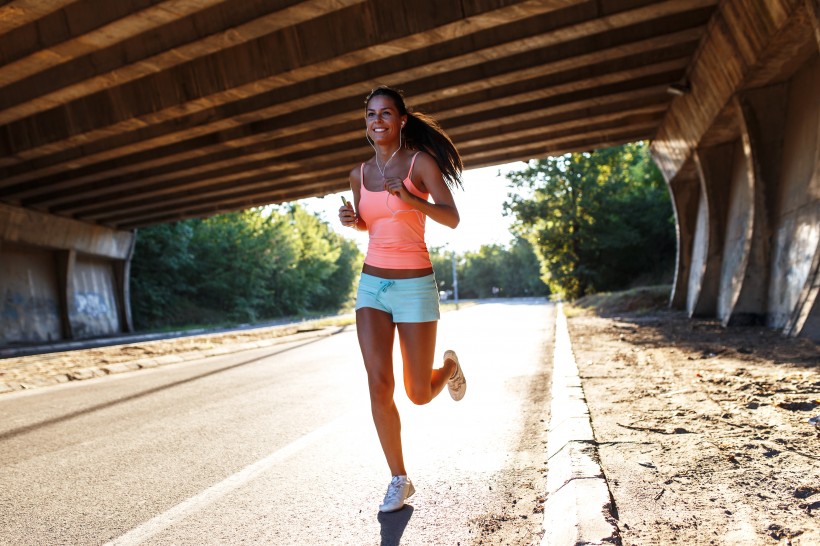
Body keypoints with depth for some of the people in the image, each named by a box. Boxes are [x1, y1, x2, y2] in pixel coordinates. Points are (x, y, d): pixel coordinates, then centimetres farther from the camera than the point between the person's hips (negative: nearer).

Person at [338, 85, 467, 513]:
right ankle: (399, 480, 11)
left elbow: (452, 219, -14)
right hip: (372, 285, 4)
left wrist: (409, 198, -30)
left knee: (419, 394, 3)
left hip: (414, 285, -4)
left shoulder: (421, 161, -6)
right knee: (379, 385, -8)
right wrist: (352, 219, -1)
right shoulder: (360, 174, 8)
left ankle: (449, 367, 40)